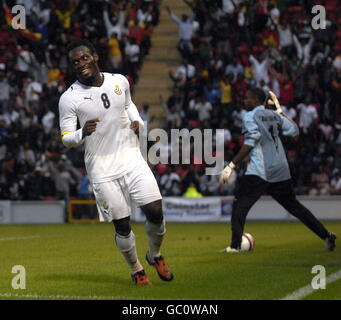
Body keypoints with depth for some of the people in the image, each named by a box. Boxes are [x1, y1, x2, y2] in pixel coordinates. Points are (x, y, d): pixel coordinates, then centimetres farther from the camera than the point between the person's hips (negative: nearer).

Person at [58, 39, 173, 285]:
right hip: (102, 168, -3)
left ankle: (154, 255, 20)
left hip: (131, 156, 3)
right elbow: (66, 138, -5)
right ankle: (136, 269, 23)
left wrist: (137, 121, 5)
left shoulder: (119, 81, 4)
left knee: (155, 211, -8)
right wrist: (82, 134, -27)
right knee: (122, 225, -1)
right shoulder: (69, 98, -8)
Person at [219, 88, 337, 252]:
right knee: (293, 205, 14)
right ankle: (325, 234, 10)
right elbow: (294, 130, 23)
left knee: (240, 205, -1)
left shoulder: (250, 116, -4)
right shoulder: (274, 115, 15)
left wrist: (231, 166, -17)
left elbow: (251, 142, -15)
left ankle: (235, 245, -11)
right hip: (281, 171, 7)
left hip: (259, 171, -7)